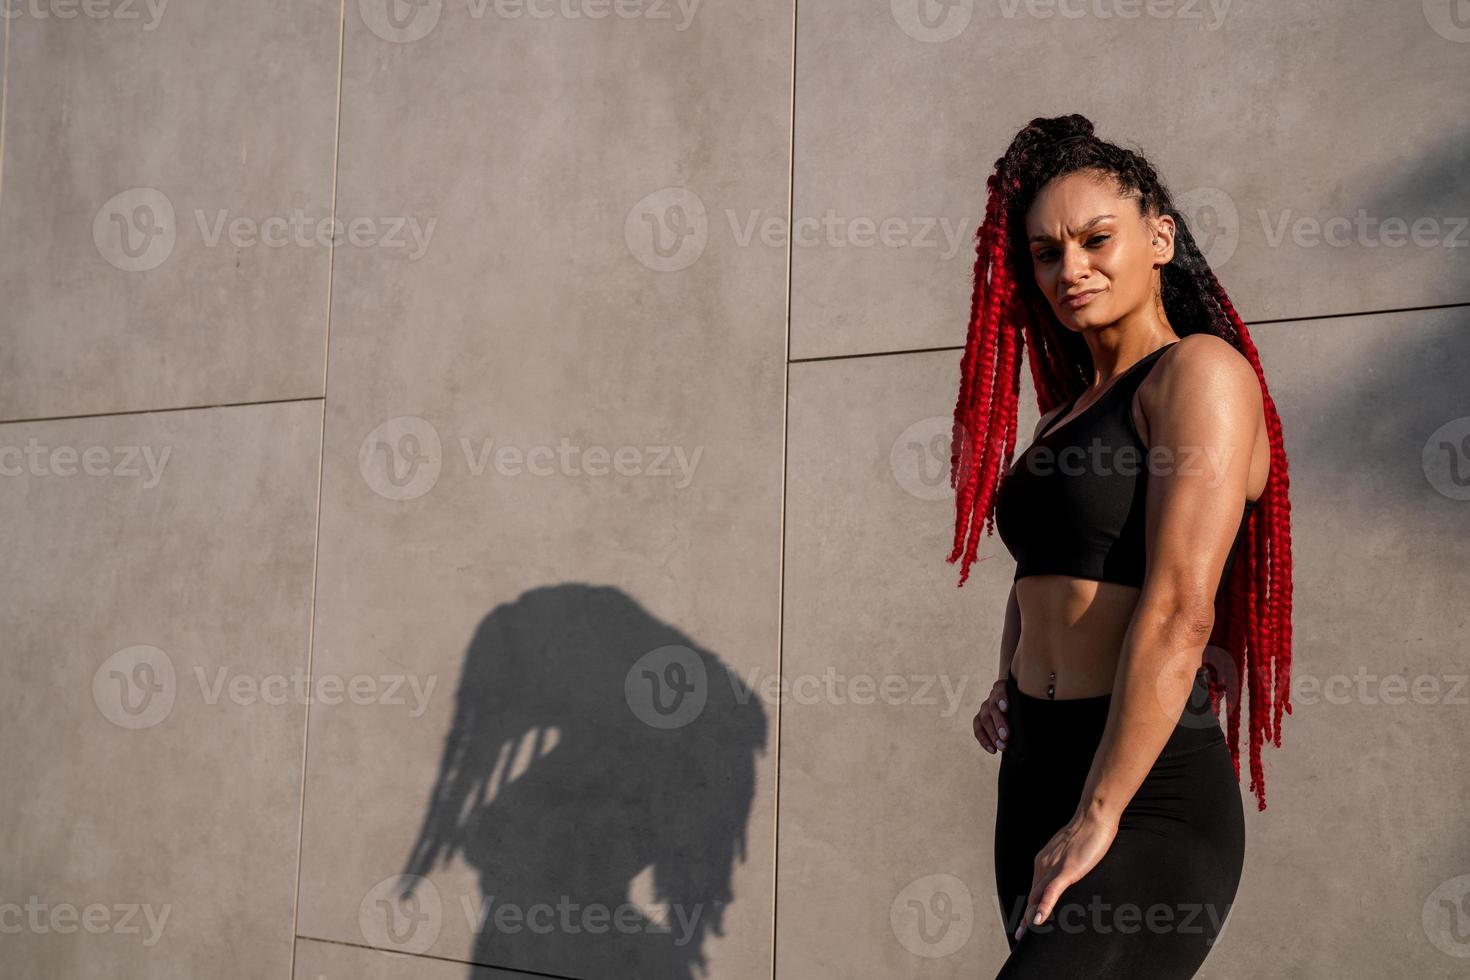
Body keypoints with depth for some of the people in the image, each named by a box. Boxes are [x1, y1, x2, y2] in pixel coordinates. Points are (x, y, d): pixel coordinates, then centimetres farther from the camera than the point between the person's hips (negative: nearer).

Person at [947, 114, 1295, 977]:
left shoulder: (1202, 372, -8)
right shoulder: (1066, 413, 16)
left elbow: (1179, 612, -17)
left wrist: (1097, 818, -17)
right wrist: (1009, 686, 13)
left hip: (1150, 801, -8)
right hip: (1034, 779, 8)